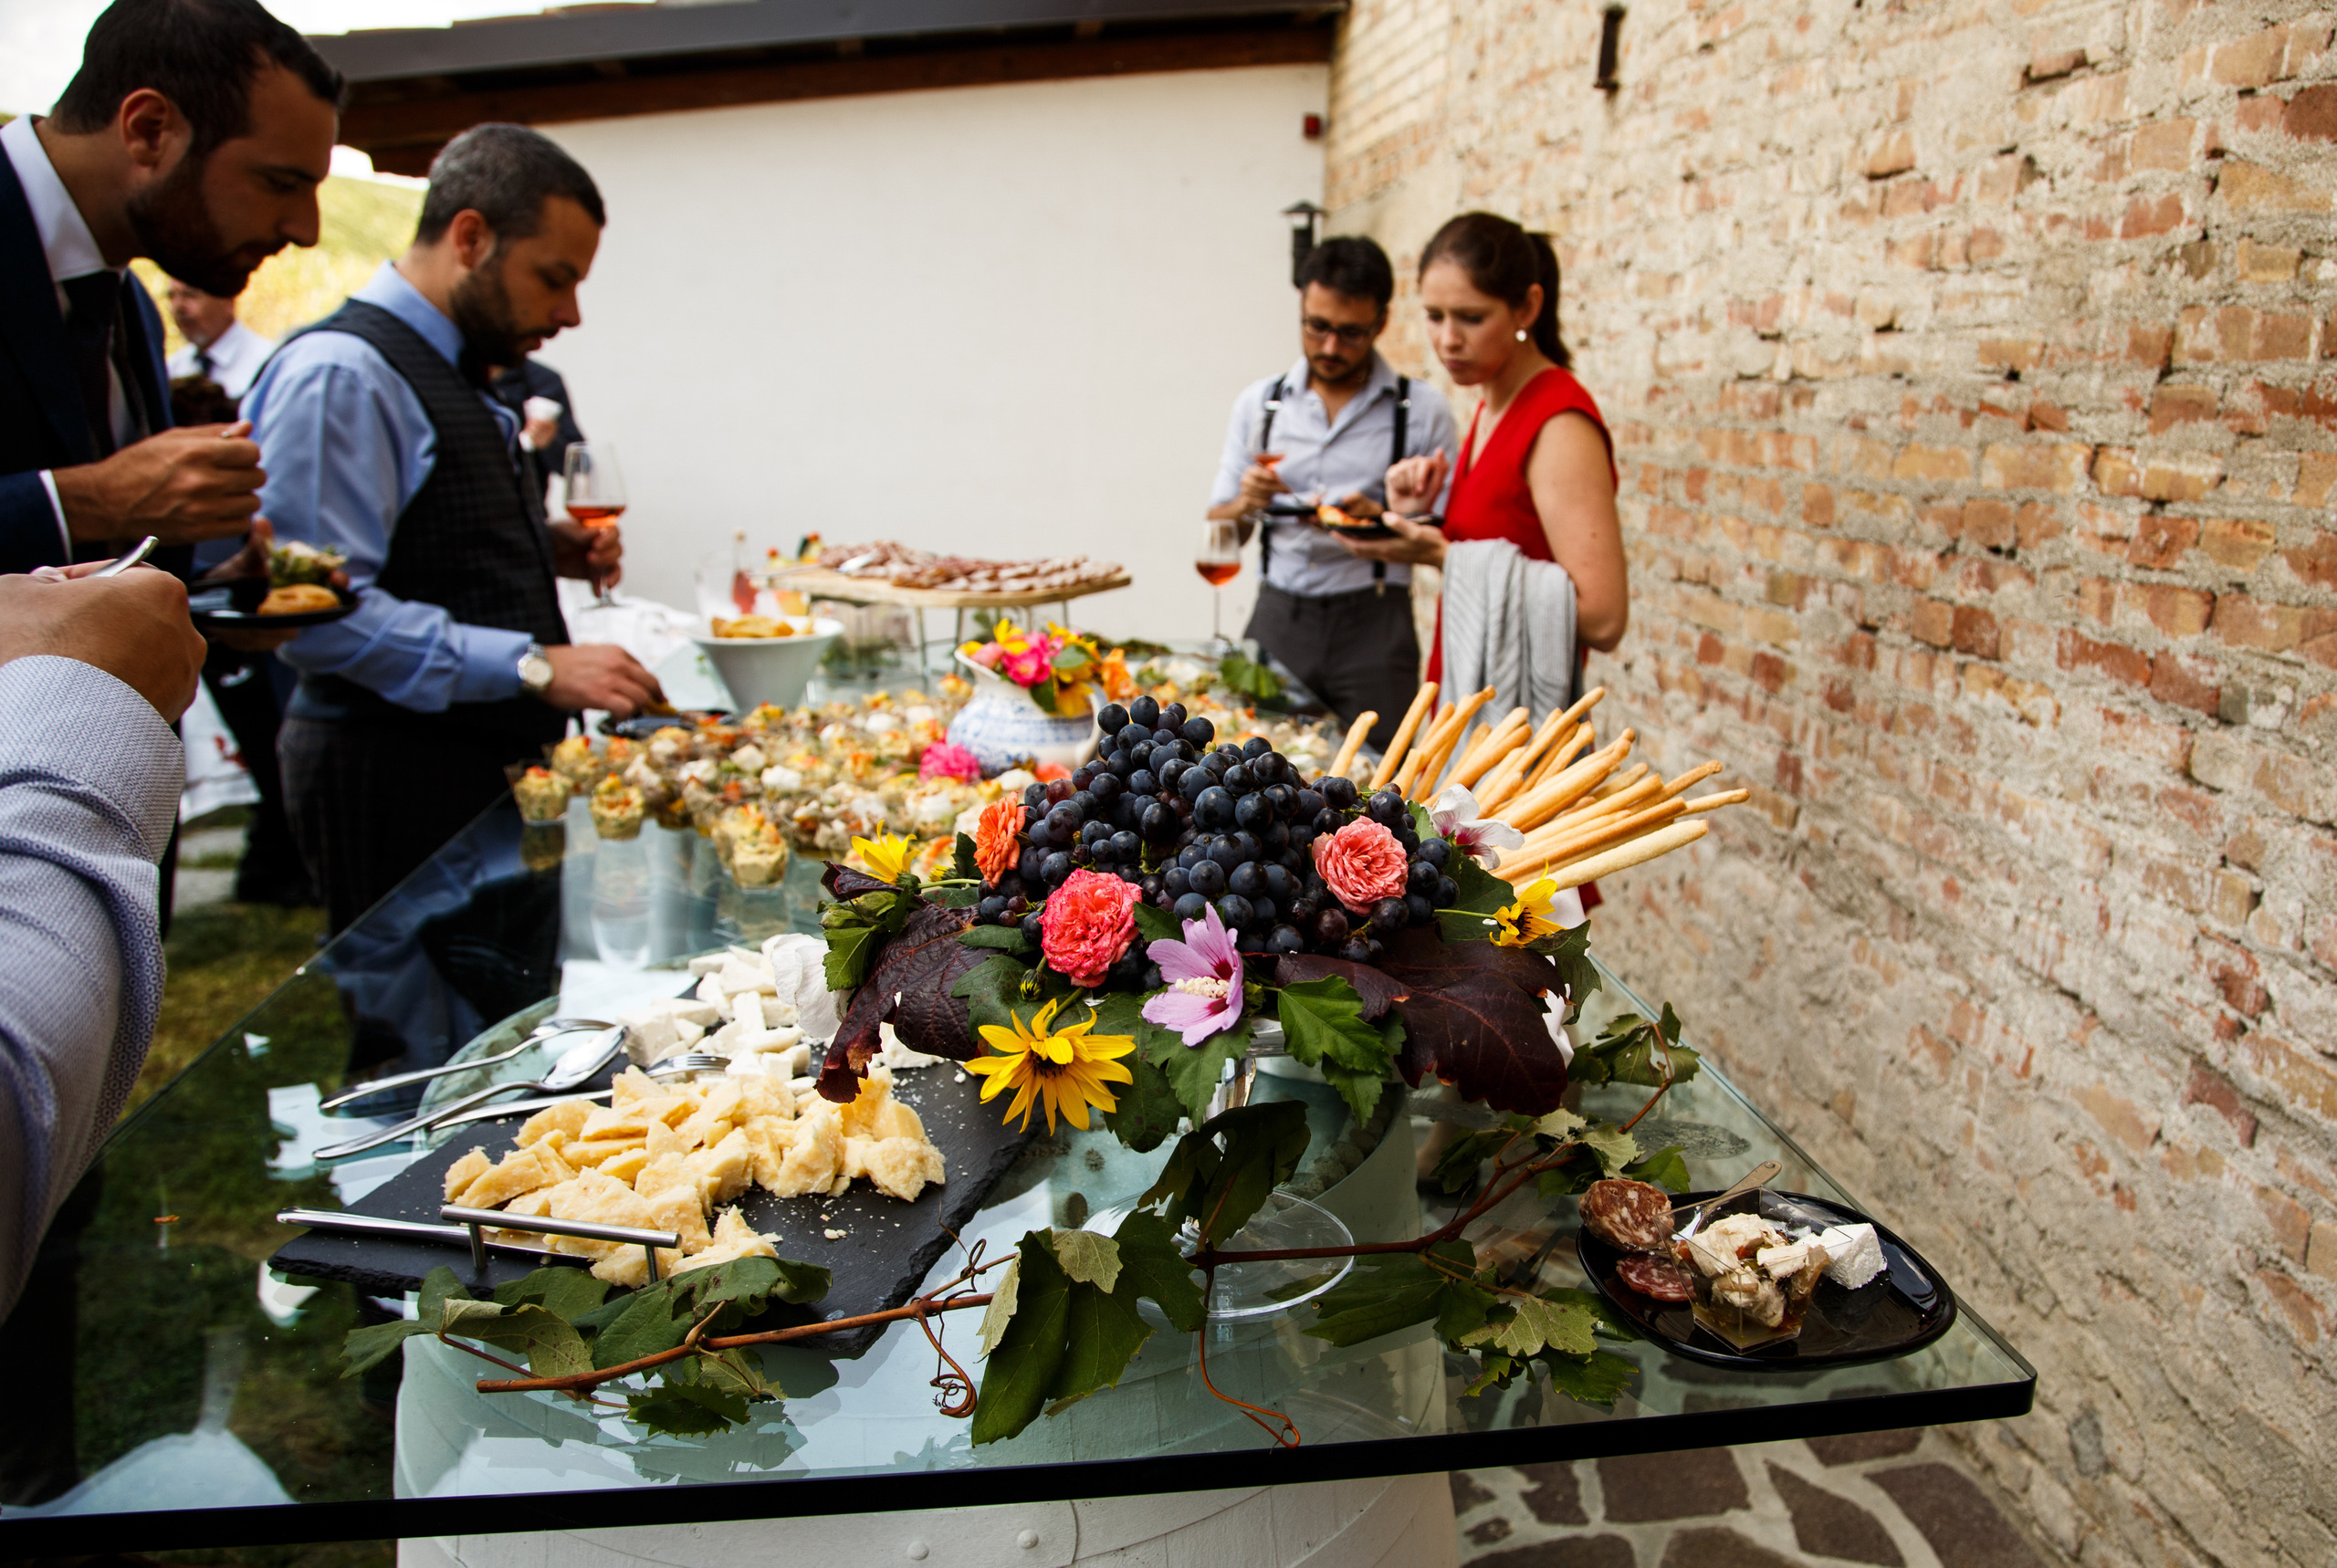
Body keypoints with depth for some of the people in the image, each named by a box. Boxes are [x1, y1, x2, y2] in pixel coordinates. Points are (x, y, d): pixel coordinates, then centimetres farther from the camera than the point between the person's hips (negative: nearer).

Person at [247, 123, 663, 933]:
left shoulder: (450, 373, 16)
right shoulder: (340, 375, -15)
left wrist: (544, 549, 9)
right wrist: (535, 666, -25)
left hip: (488, 764, 9)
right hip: (397, 780, -9)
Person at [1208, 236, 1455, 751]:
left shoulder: (1423, 410, 0)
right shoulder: (1258, 402, 8)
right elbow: (1219, 529, 11)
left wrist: (1378, 521, -19)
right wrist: (1247, 503, -10)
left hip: (1372, 625, -2)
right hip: (1276, 616, 3)